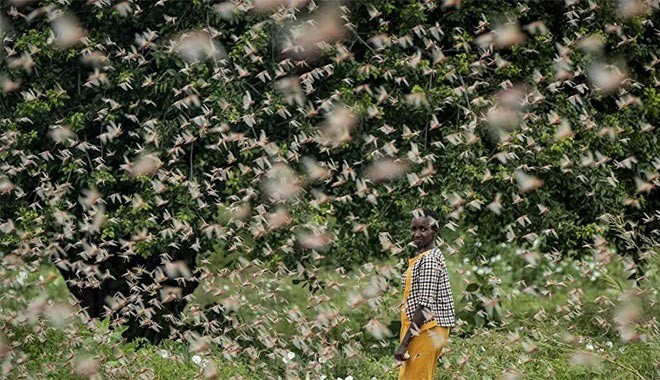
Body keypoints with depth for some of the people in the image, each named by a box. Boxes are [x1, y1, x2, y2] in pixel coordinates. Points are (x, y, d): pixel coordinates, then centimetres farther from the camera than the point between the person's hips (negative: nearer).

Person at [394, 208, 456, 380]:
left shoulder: (429, 258, -16)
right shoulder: (422, 256, 15)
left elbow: (425, 306, -22)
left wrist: (404, 343, -22)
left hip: (425, 331, -10)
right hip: (423, 330, 10)